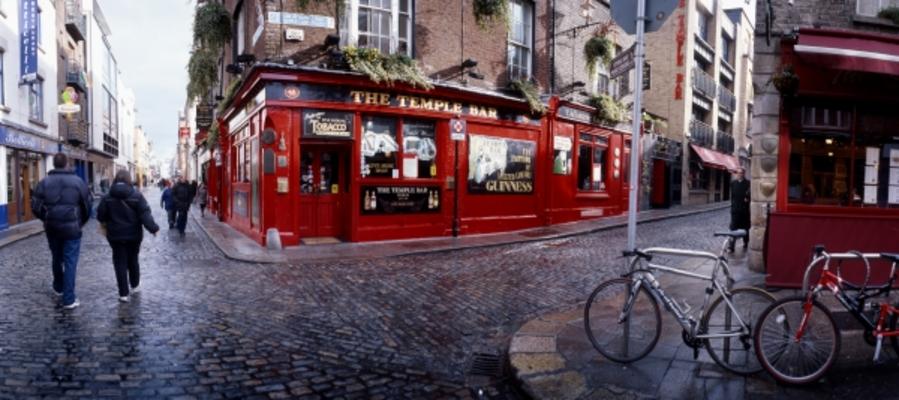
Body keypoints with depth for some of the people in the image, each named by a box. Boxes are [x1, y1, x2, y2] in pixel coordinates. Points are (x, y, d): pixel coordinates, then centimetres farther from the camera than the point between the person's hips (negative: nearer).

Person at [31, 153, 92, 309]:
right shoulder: (78, 181, -5)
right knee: (70, 262, -1)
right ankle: (69, 299, -4)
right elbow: (87, 206, -2)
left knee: (56, 258, 22)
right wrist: (80, 223, 15)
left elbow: (36, 207, -1)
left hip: (51, 228, 3)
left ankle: (59, 287, 41)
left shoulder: (44, 182, -1)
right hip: (72, 228, -3)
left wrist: (47, 220, 19)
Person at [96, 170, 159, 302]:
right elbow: (145, 214, -14)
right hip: (134, 234, 0)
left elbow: (101, 214, -1)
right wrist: (153, 228, -10)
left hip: (115, 235, 0)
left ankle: (123, 293, 1)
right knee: (133, 260, 18)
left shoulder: (108, 197, -5)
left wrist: (105, 223, 20)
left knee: (120, 263, 4)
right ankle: (134, 285, 34)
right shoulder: (137, 196, -9)